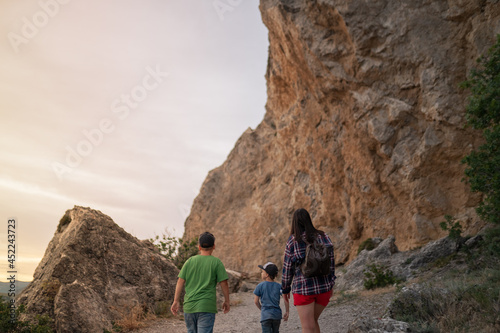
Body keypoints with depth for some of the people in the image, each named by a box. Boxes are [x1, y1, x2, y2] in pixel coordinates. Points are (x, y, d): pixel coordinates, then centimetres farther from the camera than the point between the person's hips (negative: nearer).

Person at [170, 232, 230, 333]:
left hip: (189, 307, 4)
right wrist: (226, 301, 10)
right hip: (206, 307, -4)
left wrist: (176, 301, 9)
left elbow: (180, 282, 4)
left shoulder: (189, 261, 8)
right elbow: (224, 283, -3)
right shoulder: (216, 262, -1)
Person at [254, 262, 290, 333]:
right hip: (277, 314, 3)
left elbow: (256, 301, 0)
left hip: (265, 315, -3)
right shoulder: (279, 286, 1)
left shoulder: (260, 286, -4)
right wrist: (287, 312, 3)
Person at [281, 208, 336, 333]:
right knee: (313, 321, 23)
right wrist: (330, 285, 13)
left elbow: (287, 268, -3)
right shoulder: (323, 237, 1)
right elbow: (331, 263, 3)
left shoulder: (292, 242, -7)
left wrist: (285, 289, 10)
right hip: (324, 287, 4)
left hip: (303, 289, -4)